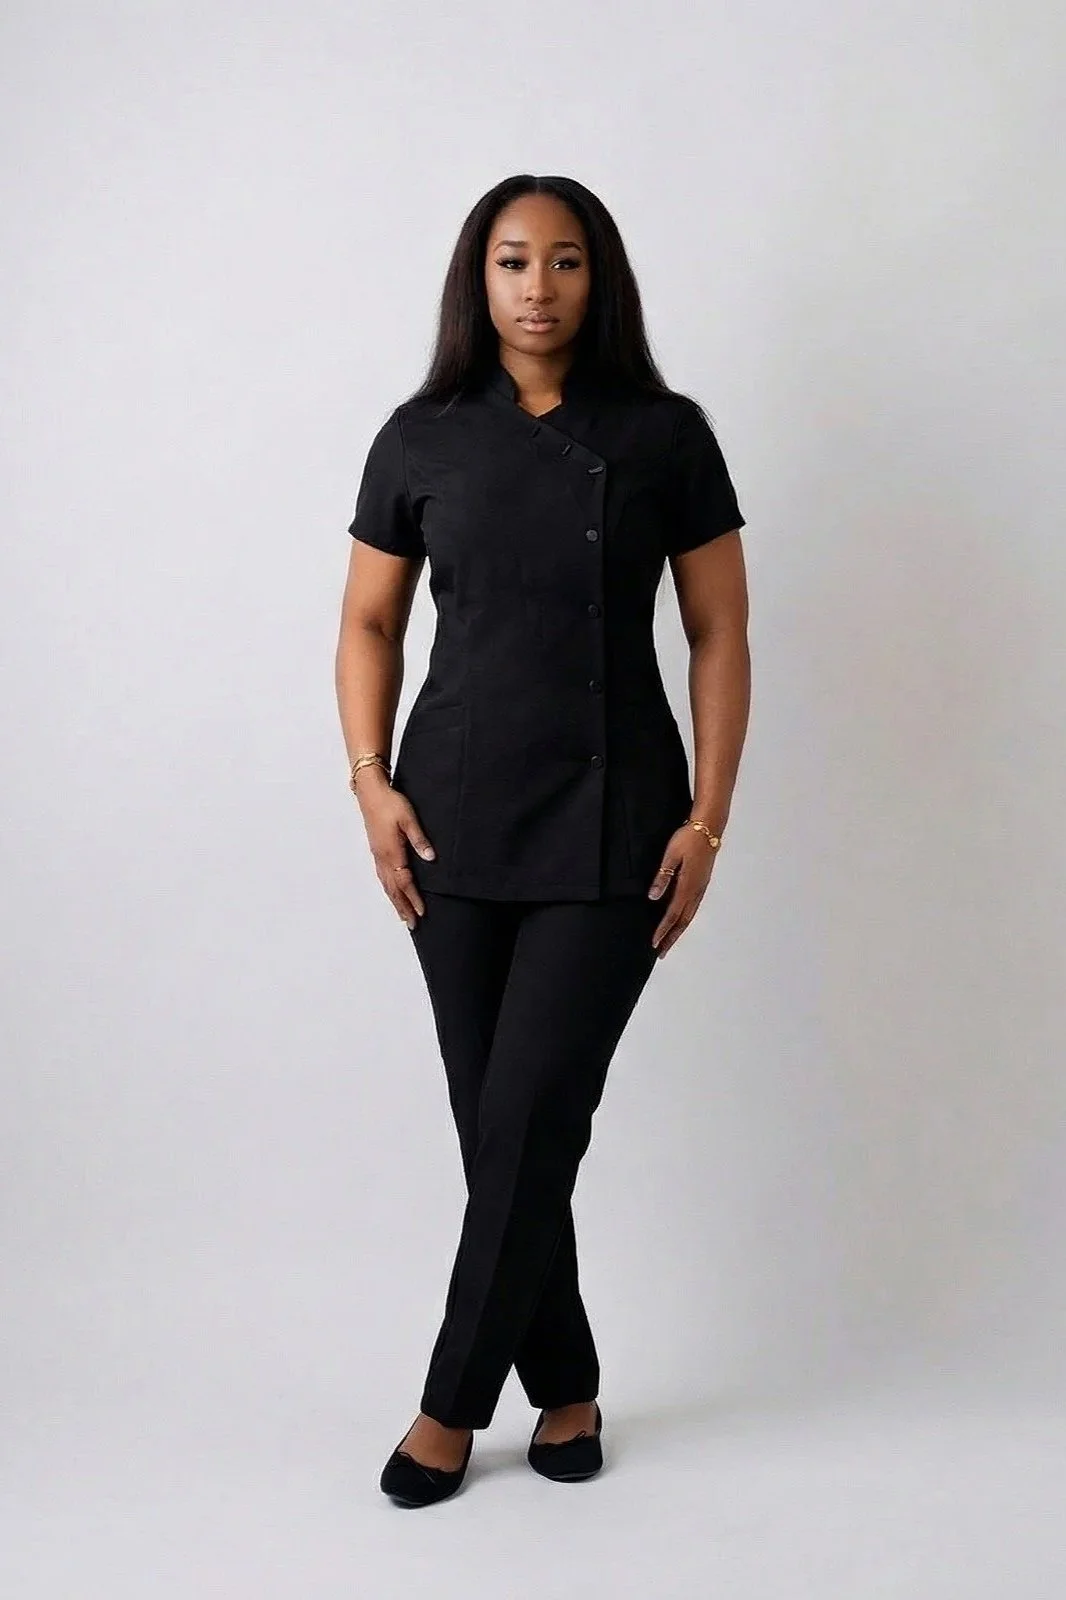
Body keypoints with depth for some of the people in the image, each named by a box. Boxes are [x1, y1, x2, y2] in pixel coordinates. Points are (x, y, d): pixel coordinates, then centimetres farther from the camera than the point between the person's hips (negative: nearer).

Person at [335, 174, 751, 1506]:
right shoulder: (421, 437, 4)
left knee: (533, 1120, -4)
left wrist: (708, 818, -6)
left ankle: (455, 1403, 14)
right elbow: (368, 624, 10)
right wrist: (372, 784, -3)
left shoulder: (665, 434, 0)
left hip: (610, 825, -2)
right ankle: (564, 1386, 24)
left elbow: (720, 636, 1)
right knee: (495, 1125, 6)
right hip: (455, 821, 2)